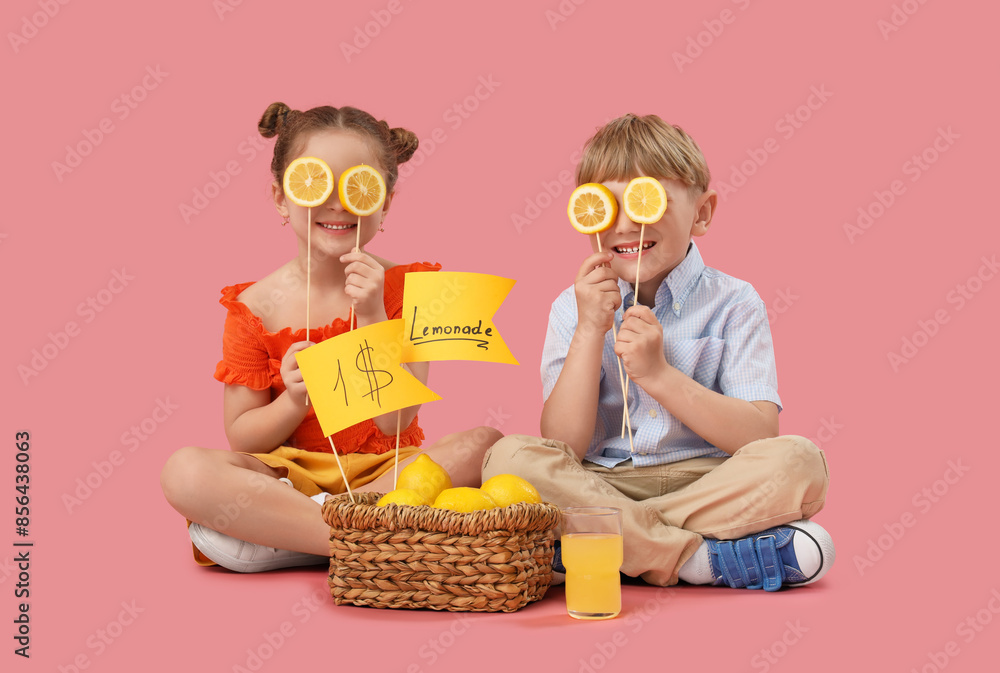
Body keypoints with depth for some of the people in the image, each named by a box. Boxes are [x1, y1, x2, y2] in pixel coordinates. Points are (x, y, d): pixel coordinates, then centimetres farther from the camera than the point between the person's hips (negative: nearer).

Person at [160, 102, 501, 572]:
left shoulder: (406, 287, -1)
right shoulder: (258, 305, -2)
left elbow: (396, 421, -10)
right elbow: (241, 439, 1)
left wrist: (372, 317, -20)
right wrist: (294, 401, -20)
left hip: (386, 471, 1)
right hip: (290, 474, 0)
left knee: (485, 445, -28)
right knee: (185, 471, -28)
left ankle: (282, 528, -25)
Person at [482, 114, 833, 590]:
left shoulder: (733, 304, 0)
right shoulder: (574, 309, 3)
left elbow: (759, 436, -11)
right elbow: (563, 448, -6)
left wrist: (659, 374, -21)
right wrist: (590, 332, -14)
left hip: (708, 484, -1)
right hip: (600, 486, 1)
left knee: (797, 461, -28)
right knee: (510, 458, -26)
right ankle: (694, 557, -27)